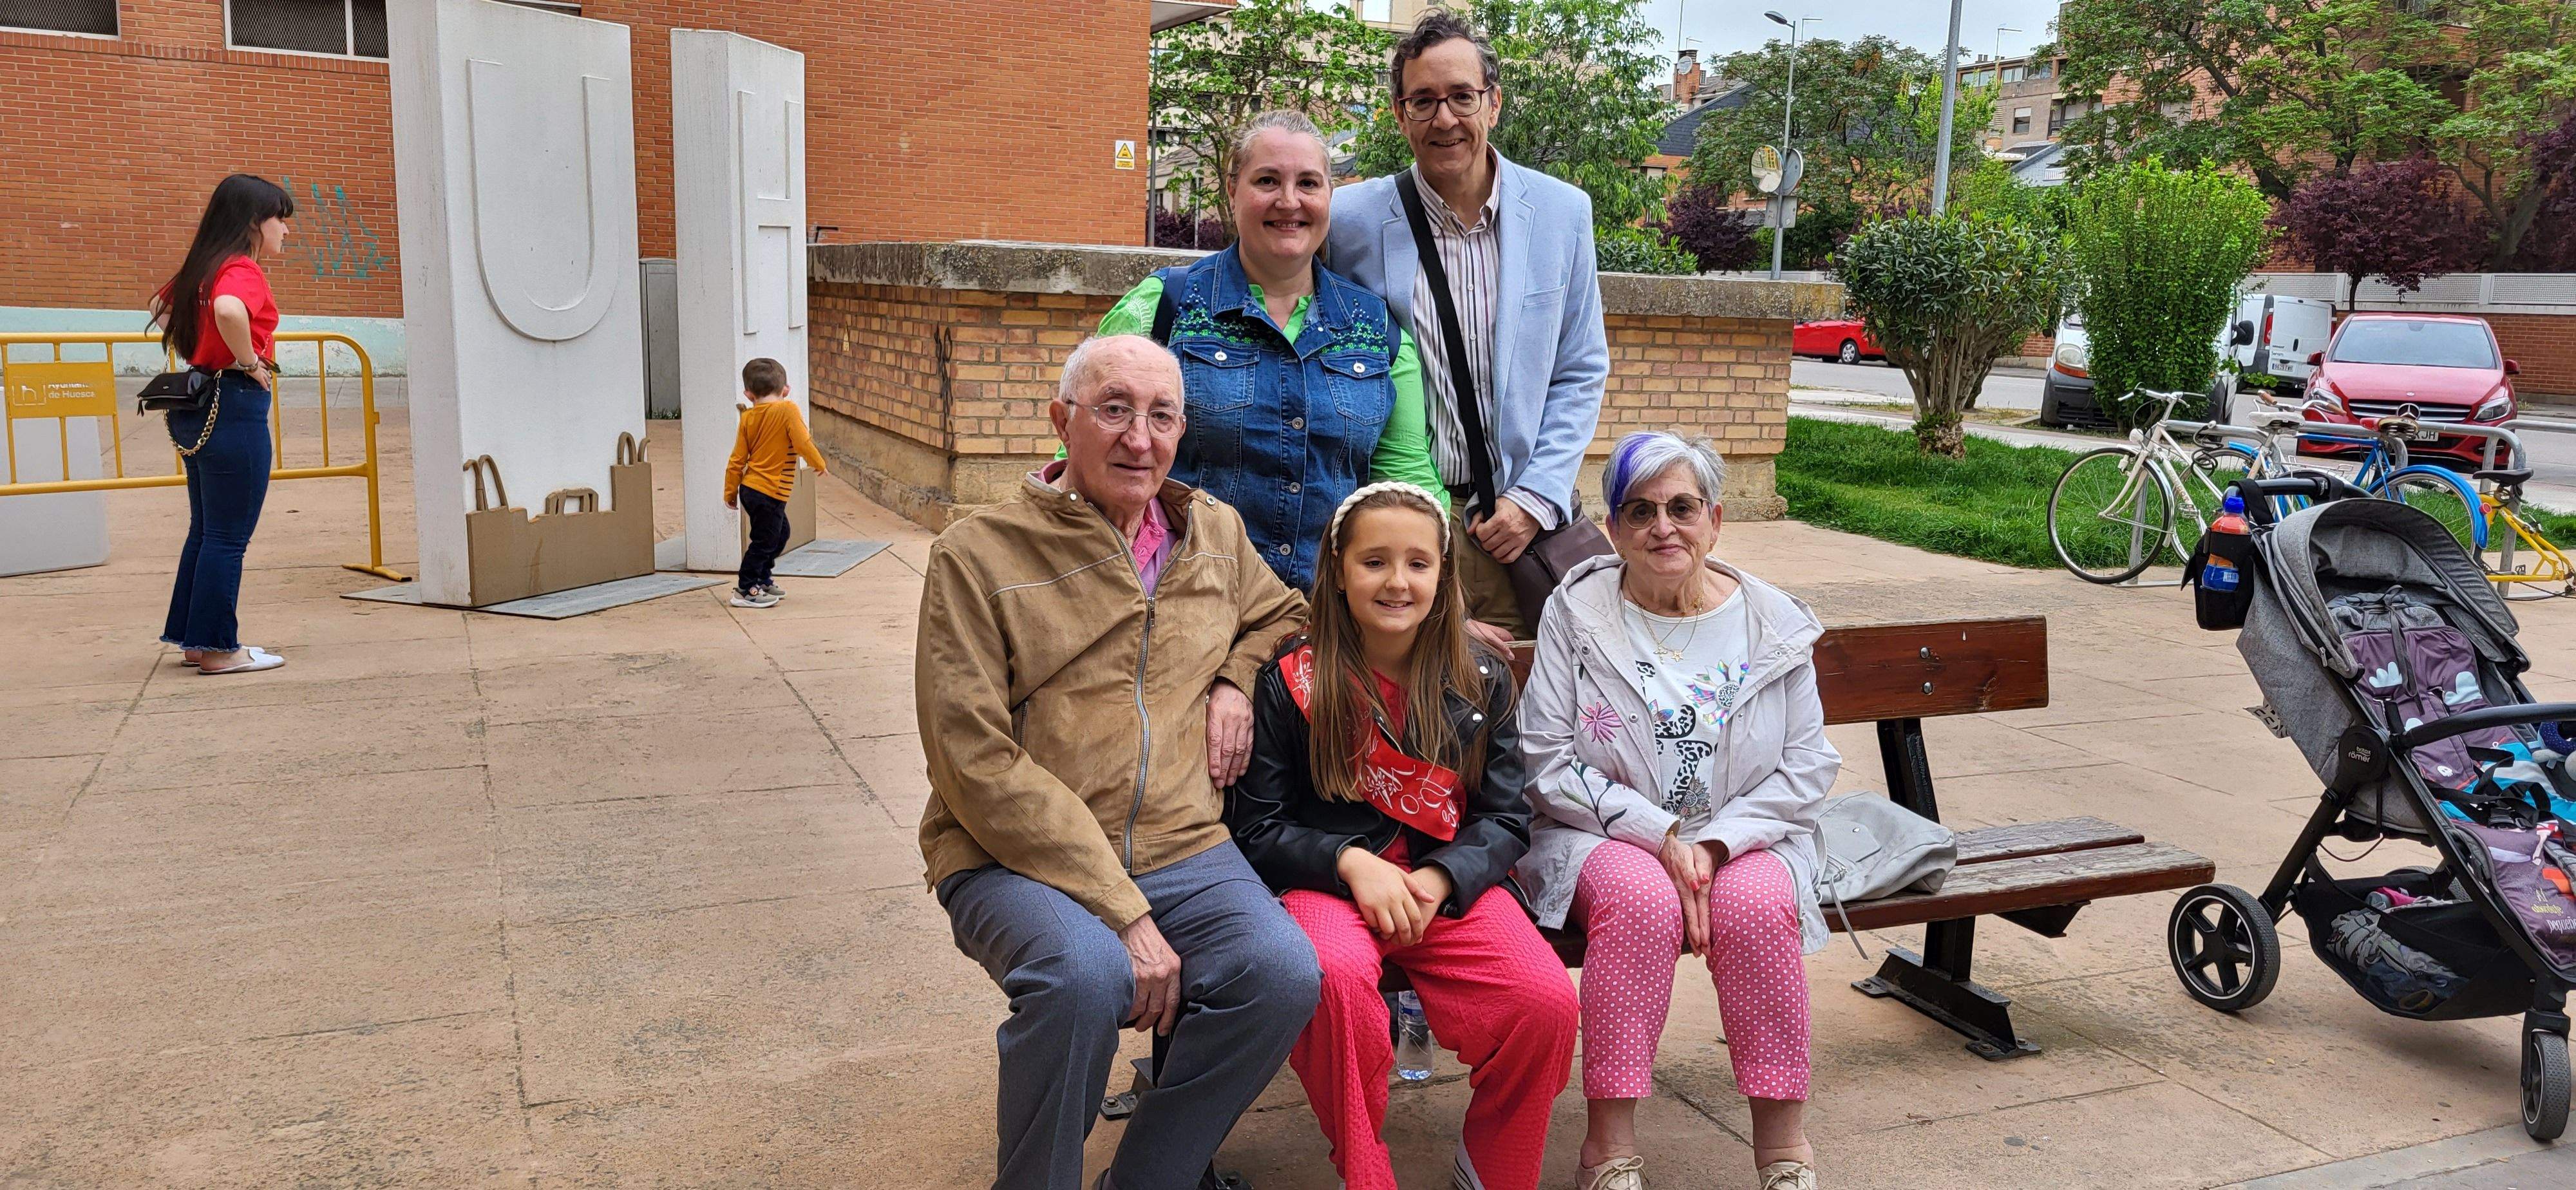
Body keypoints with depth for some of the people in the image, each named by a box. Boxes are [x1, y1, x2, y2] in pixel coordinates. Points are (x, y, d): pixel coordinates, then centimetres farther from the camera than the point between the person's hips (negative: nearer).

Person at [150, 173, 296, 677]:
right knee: (229, 537, -2)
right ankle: (218, 648, 4)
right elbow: (228, 311, -36)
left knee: (206, 530, 17)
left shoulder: (204, 268, 14)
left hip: (196, 407, 10)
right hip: (234, 406, -10)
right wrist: (251, 362, -21)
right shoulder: (244, 270, -14)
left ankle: (191, 638, 24)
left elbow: (162, 307, 30)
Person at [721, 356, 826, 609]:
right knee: (764, 541, 2)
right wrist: (819, 464, 0)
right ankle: (746, 590, 7)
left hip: (749, 489, 7)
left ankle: (763, 580, 33)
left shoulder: (747, 417, 5)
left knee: (780, 533, 23)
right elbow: (803, 443, -18)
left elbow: (737, 460, 6)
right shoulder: (787, 410, -12)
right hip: (769, 492, -7)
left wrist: (730, 492, 14)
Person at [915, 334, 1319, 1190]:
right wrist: (1123, 913, -19)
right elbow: (978, 767, -13)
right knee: (1088, 974, -35)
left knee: (1283, 973, -23)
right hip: (1015, 859, -4)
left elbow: (1284, 615, 32)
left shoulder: (1214, 532, 11)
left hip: (1180, 849, 4)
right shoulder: (978, 554, -6)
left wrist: (1236, 680, 6)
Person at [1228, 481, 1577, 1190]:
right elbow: (1255, 828, 2)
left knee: (1548, 1002, -24)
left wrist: (1438, 880, -12)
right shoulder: (1292, 683, 2)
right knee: (1336, 977, -37)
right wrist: (1351, 863, -16)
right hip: (1326, 880, -2)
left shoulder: (1480, 680, 9)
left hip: (1451, 881, 2)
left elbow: (1506, 819, 8)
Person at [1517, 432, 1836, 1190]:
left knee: (1757, 903, -30)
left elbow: (1805, 769, 2)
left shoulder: (1773, 623, 2)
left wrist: (1715, 843, -13)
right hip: (1602, 836, -1)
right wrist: (1660, 835, -17)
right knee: (1642, 898, -33)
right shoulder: (1576, 613, -3)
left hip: (1741, 837, 2)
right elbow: (1547, 764, -7)